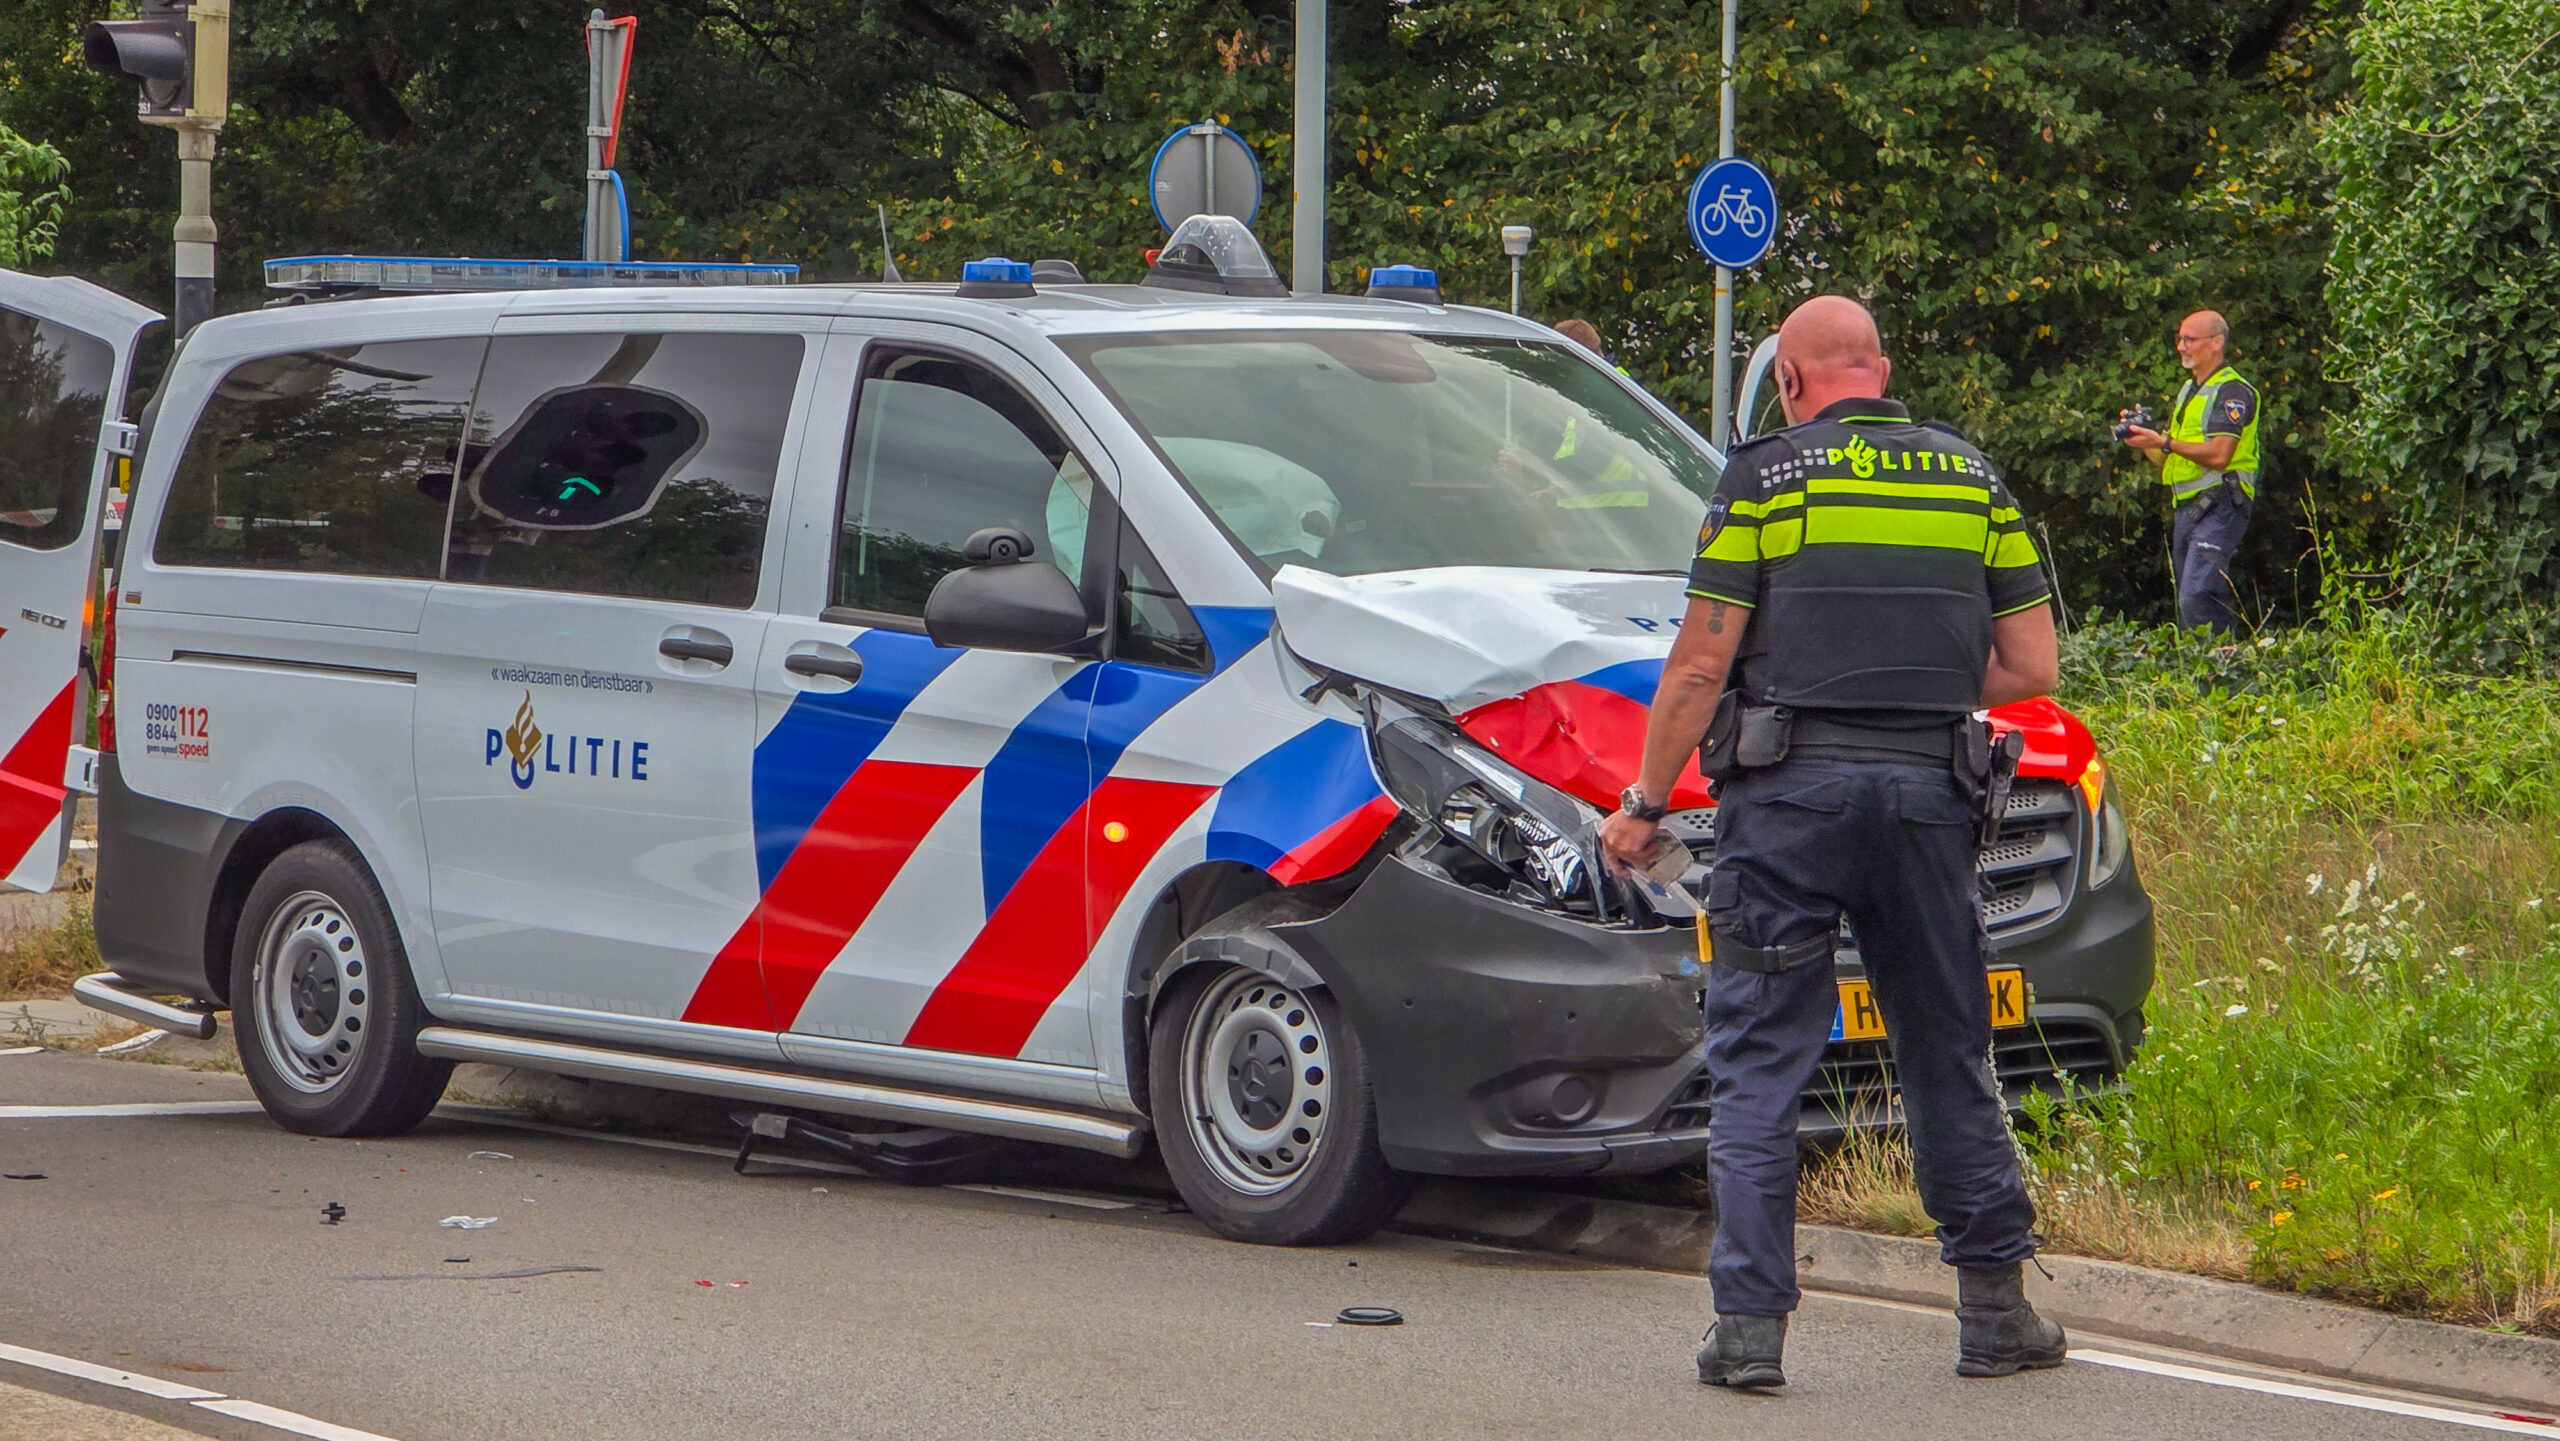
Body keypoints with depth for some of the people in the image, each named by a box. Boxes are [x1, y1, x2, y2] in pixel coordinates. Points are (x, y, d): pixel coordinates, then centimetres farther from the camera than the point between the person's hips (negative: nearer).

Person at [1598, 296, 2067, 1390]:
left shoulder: (1765, 476, -1)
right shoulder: (1975, 480, 11)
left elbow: (1701, 664, -3)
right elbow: (2032, 668, 10)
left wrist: (1643, 803, 6)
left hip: (1792, 791, -3)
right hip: (1931, 793, 3)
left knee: (1758, 1064, 1)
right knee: (1947, 1056, 14)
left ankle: (1750, 1321, -4)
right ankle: (1994, 1308, 16)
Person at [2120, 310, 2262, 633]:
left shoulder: (2233, 392, -7)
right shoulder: (2188, 391, 22)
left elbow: (2219, 455, -19)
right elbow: (2169, 461, 23)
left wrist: (2164, 442, -17)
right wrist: (2145, 443, 4)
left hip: (2218, 507, -10)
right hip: (2185, 509, 10)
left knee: (2196, 599, -21)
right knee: (2187, 603, 7)